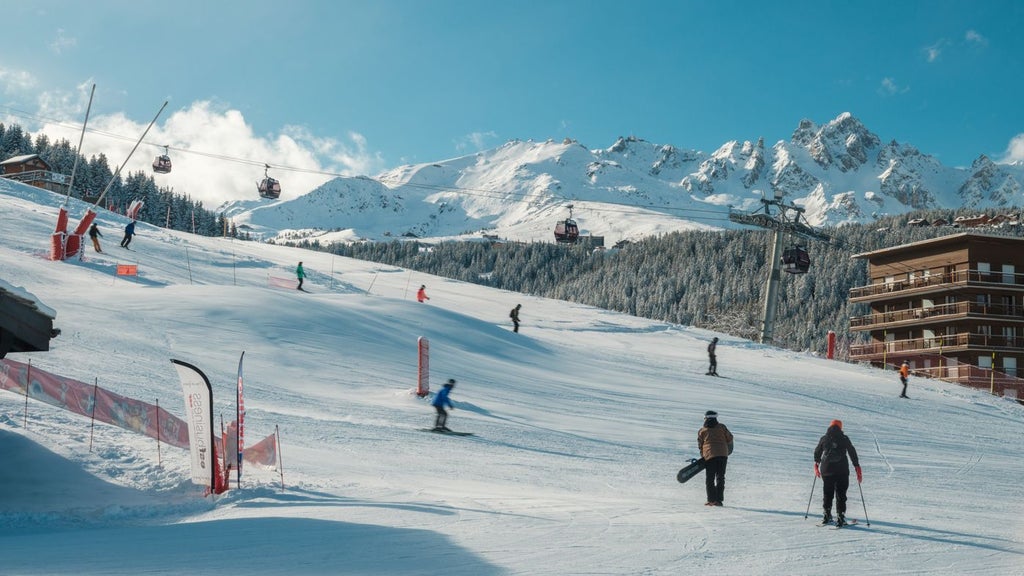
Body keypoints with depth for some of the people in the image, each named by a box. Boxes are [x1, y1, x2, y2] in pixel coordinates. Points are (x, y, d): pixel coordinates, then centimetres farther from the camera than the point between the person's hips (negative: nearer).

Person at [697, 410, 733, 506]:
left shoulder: (702, 430, 7)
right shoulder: (722, 427, 8)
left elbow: (700, 445, 9)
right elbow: (730, 438, 10)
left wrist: (703, 456, 21)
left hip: (709, 455, -1)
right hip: (723, 455, 1)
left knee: (709, 478, 6)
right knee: (720, 477, 9)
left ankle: (711, 500, -2)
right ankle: (718, 500, 4)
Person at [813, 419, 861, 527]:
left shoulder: (824, 439, 5)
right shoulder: (844, 439, 0)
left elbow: (817, 453, 16)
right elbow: (853, 453, 1)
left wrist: (816, 465, 33)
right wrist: (858, 469, 7)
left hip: (826, 470, 2)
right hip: (842, 471, -2)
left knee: (828, 494, 15)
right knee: (841, 495, 2)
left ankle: (827, 516, 17)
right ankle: (840, 517, -6)